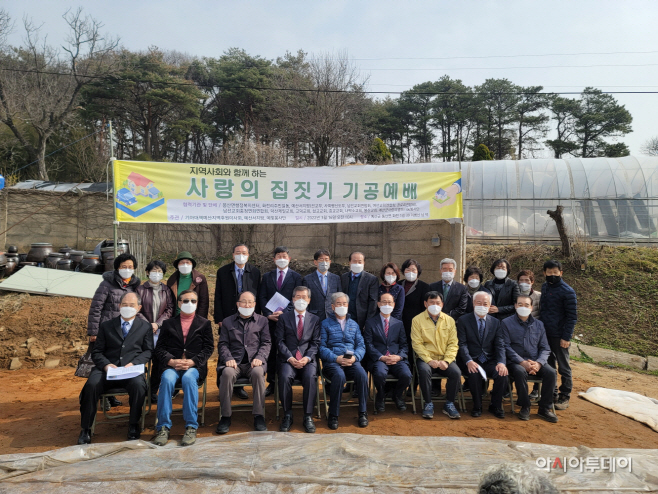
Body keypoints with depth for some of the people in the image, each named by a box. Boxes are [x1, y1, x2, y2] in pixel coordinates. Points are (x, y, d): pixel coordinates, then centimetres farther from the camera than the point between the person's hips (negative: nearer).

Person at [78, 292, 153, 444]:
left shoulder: (145, 327, 15)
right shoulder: (106, 325, 17)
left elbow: (148, 351, 7)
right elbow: (96, 352, 12)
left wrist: (133, 363, -11)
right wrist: (106, 365, -9)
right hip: (106, 369, 1)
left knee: (138, 385, -33)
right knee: (91, 385, -29)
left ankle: (134, 425, -11)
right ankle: (85, 429, -12)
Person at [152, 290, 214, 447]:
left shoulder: (204, 323, 16)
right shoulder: (169, 323, 20)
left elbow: (208, 348, 6)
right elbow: (160, 348, 10)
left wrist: (192, 362, -10)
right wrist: (171, 361, -10)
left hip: (194, 366, -1)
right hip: (171, 365, 1)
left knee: (189, 378, -35)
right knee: (167, 379, -32)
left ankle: (191, 427, -28)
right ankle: (163, 427, -25)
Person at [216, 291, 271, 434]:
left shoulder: (262, 320, 17)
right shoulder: (227, 322, 18)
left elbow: (266, 343, 10)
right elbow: (222, 344, 11)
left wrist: (259, 357, -10)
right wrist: (228, 358, -9)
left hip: (254, 362, 0)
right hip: (234, 362, 1)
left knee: (258, 373, -35)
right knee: (227, 373, -34)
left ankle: (259, 416, -26)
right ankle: (225, 416, -22)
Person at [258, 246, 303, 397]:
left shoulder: (295, 276, 7)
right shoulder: (267, 276, 14)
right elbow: (262, 297, 8)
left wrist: (284, 312, -13)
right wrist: (268, 314, -6)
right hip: (270, 319, 2)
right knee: (271, 352, 3)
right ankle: (271, 383, 11)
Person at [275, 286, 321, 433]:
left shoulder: (315, 319, 16)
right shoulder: (283, 318, 13)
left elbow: (315, 343, 8)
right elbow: (280, 341, 4)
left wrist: (307, 358, -11)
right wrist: (290, 358, -11)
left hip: (307, 359, 0)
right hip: (288, 359, 0)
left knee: (311, 377, -32)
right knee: (285, 376, -32)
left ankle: (308, 417, -20)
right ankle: (287, 416, -16)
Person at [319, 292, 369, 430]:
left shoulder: (354, 324, 23)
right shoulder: (326, 323, 11)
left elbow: (361, 345, 14)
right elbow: (322, 347, 1)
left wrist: (355, 357, -8)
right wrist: (337, 358, -14)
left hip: (352, 361, 3)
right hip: (332, 361, -2)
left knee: (362, 374, -31)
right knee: (339, 375, -36)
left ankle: (363, 412, -15)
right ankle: (333, 415, -21)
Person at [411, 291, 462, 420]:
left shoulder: (449, 320, 9)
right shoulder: (417, 320, 1)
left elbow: (453, 344, 4)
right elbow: (417, 344, -5)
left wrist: (446, 361, -11)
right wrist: (429, 360, -18)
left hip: (444, 359, 2)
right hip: (425, 358, -2)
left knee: (456, 372, -25)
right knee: (424, 371, -33)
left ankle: (449, 404, -5)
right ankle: (428, 404, -13)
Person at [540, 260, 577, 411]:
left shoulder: (567, 291, -11)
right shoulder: (545, 287, 8)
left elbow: (572, 317, -11)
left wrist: (566, 337, -15)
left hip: (559, 336, -6)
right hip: (545, 334, 6)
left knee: (563, 367, 5)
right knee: (548, 365, 13)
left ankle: (564, 397, 14)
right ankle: (551, 393, 24)